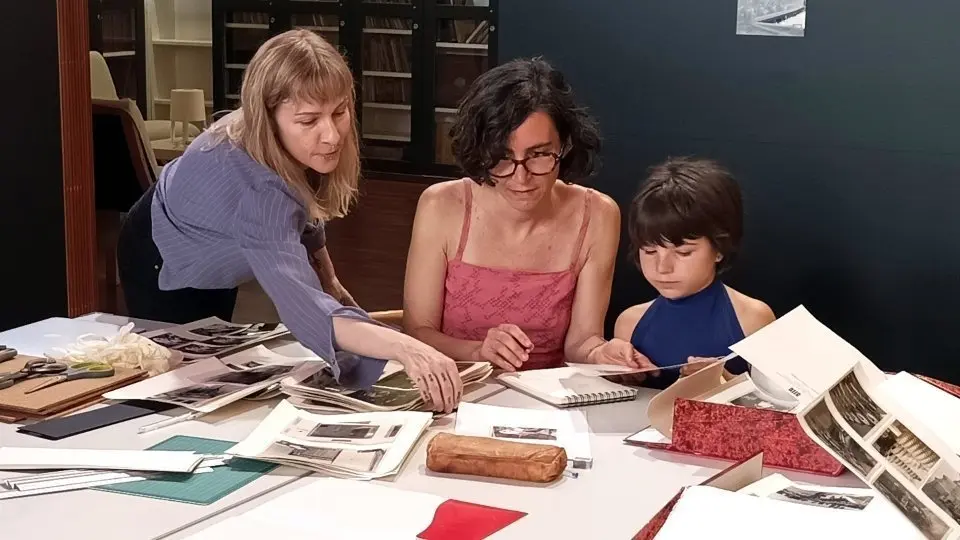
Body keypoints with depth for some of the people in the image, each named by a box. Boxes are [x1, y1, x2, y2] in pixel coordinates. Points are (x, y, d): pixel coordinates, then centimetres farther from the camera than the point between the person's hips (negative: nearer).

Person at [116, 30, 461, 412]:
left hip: (215, 265, 7)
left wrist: (330, 282, -4)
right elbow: (303, 304, -63)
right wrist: (404, 348, -76)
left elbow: (301, 213, -2)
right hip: (166, 268, -7)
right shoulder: (256, 188, -49)